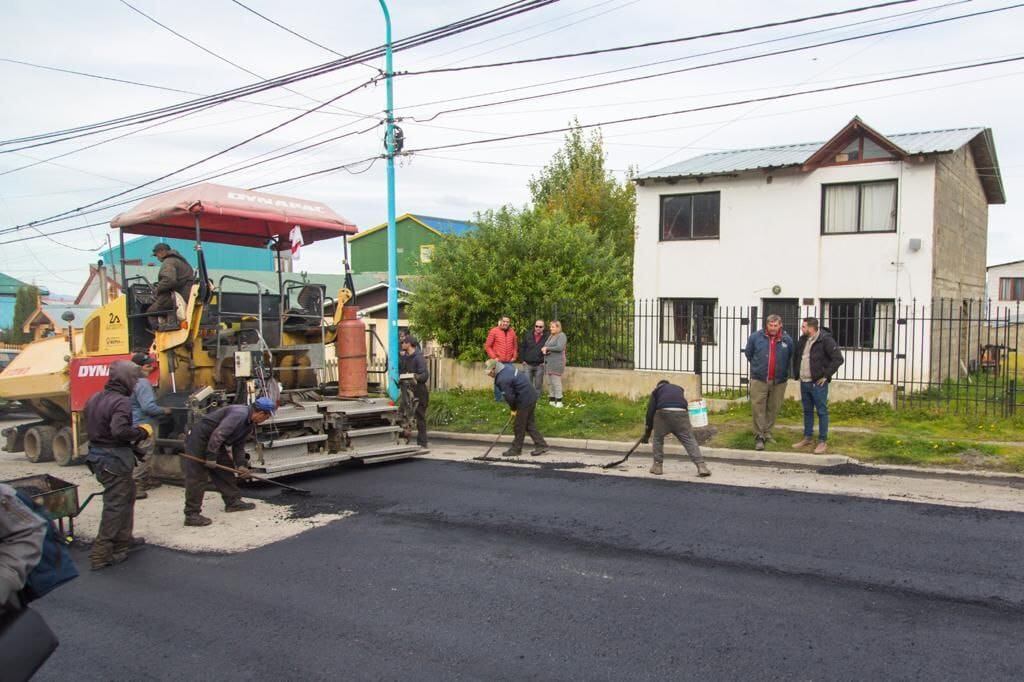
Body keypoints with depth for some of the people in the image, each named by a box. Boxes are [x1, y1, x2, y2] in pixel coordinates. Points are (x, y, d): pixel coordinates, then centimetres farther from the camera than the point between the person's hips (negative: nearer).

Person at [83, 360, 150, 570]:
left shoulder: (95, 399, 9)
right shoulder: (121, 401, -20)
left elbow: (91, 426, 16)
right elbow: (119, 430, -33)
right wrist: (142, 432, -16)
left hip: (97, 455, 10)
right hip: (115, 460, -10)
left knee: (127, 495, 23)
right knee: (115, 505, -1)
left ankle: (123, 540, 33)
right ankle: (101, 554, 3)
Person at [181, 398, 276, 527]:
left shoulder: (249, 423, 6)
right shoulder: (239, 414, -27)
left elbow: (239, 445, 15)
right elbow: (218, 434, -33)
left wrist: (240, 465, 8)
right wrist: (211, 457, -28)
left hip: (213, 443, 10)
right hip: (199, 439, -10)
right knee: (197, 477, -10)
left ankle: (233, 501, 25)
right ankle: (191, 515, -8)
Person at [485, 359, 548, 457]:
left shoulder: (502, 379, -23)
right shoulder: (508, 367, 6)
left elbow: (509, 396, -17)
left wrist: (513, 409, 1)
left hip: (525, 400, -10)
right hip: (531, 395, 10)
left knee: (519, 426, 4)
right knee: (529, 423, 16)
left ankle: (516, 449, 15)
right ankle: (541, 445, 18)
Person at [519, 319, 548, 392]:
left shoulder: (547, 337, -3)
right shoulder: (528, 336, 3)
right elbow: (522, 348, 8)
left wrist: (545, 361, -7)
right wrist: (522, 360, 2)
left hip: (539, 366, -1)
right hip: (528, 365, 1)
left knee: (538, 386, 7)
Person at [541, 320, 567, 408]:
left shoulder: (561, 336, -5)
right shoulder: (550, 336, 19)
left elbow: (560, 348, -17)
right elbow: (545, 347, 19)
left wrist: (547, 348, -10)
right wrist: (544, 350, -6)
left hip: (556, 362, -8)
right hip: (548, 362, 8)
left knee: (556, 382, -8)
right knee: (550, 382, 7)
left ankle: (559, 401, -4)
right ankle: (551, 400, 12)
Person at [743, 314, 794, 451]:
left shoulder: (787, 340, 1)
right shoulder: (755, 337, -3)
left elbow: (790, 358, 15)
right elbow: (748, 353, 11)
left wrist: (783, 371, 14)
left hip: (779, 381, 2)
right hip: (759, 379, -2)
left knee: (773, 408, 9)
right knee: (758, 408, -6)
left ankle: (767, 433, 23)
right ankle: (759, 436, -2)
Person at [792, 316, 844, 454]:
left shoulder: (826, 340, -13)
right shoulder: (802, 340, 9)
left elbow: (838, 359, -16)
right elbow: (796, 357, 24)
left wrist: (826, 375, -16)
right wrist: (796, 373, 15)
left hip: (818, 383, -7)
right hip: (804, 383, 7)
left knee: (822, 412, 1)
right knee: (807, 411, 15)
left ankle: (823, 441, 7)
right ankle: (807, 437, 26)